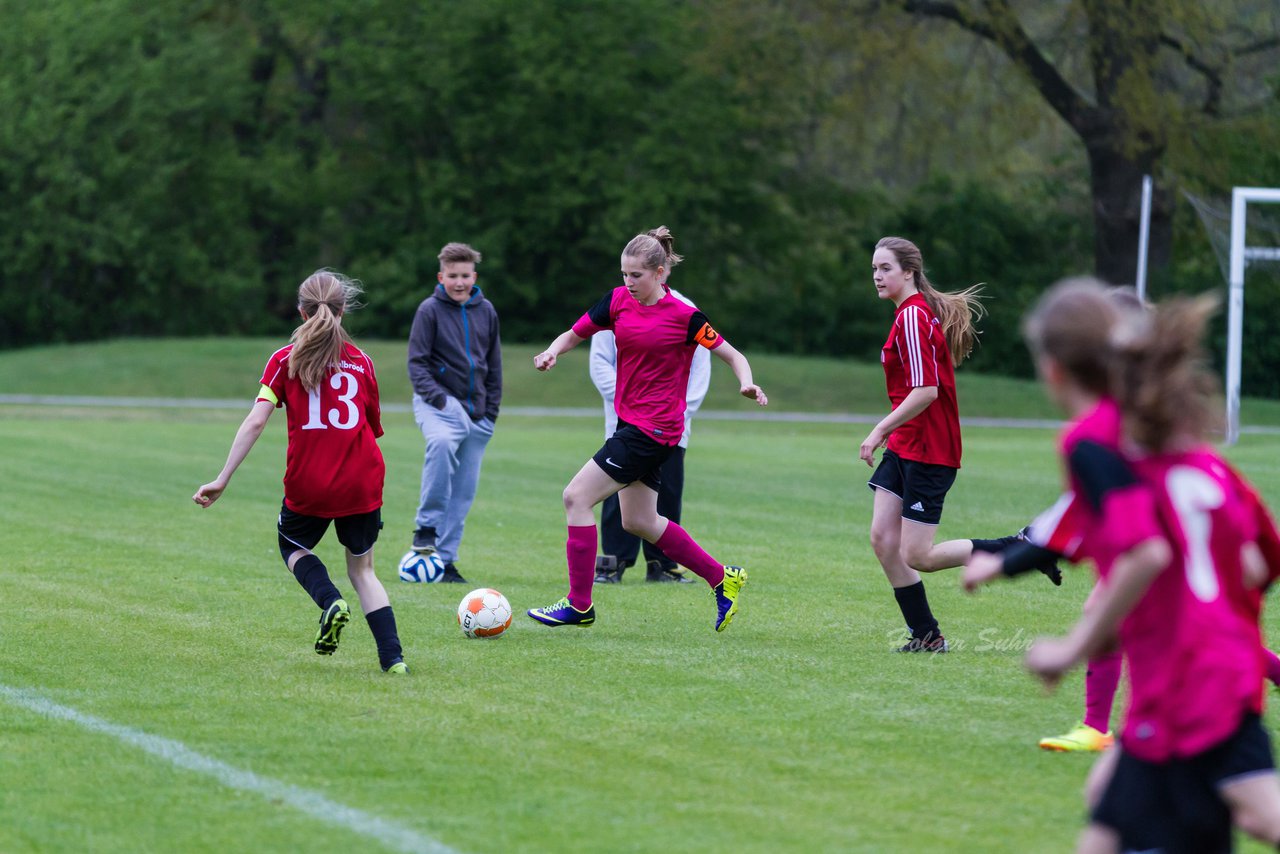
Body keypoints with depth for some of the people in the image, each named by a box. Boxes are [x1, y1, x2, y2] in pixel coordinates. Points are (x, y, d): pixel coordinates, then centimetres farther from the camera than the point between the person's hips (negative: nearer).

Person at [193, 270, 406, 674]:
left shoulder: (285, 360, -1)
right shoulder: (361, 361, 5)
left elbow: (255, 421, -10)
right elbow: (374, 427, 11)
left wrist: (222, 480, -10)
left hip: (308, 485, -2)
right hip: (362, 484, 2)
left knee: (293, 547, 27)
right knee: (361, 569, 18)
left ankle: (331, 601, -2)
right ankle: (393, 658, 2)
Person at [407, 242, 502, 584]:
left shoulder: (485, 311, 9)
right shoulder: (430, 309, -3)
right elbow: (417, 362, -5)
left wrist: (492, 408, 10)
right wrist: (437, 397, -18)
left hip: (476, 411, 5)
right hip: (439, 404, -5)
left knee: (464, 491, 3)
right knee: (442, 442, -37)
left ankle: (445, 559, 11)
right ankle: (427, 525, -28)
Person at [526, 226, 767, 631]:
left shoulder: (684, 316, -13)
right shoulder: (618, 301, 3)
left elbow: (733, 355, -6)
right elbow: (574, 334, 9)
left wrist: (747, 384, -26)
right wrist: (552, 352, -14)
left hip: (655, 429, -8)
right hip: (630, 422, 8)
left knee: (577, 496, -12)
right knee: (638, 522, 16)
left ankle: (579, 605, -6)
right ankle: (723, 578, 28)